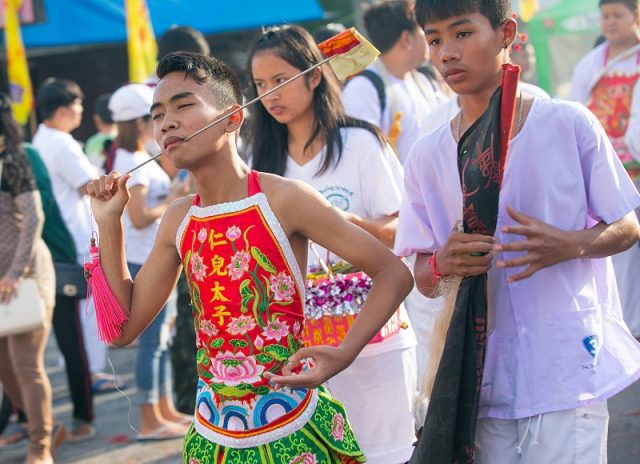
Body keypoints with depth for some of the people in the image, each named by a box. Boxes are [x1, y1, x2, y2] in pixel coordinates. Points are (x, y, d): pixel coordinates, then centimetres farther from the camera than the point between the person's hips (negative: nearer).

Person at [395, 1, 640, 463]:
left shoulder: (570, 125, -3)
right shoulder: (429, 156, 5)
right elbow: (424, 280, 8)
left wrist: (568, 245, -17)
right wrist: (443, 265, -15)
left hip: (568, 370, -2)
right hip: (485, 380, 2)